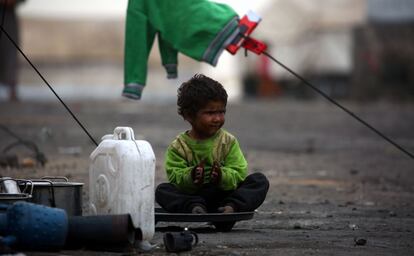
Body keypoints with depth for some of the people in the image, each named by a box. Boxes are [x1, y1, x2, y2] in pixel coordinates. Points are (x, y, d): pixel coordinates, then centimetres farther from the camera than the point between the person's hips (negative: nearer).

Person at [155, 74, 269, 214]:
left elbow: (239, 174, -5)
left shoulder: (229, 142, 4)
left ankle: (231, 206, -37)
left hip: (224, 194, 1)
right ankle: (195, 207, -42)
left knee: (260, 180, -16)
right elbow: (175, 177, -10)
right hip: (191, 196, -1)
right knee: (162, 190, -23)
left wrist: (222, 176, -26)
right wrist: (191, 176, -32)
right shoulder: (178, 146, 1)